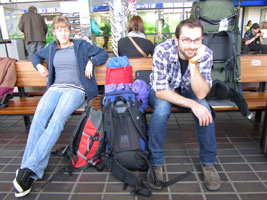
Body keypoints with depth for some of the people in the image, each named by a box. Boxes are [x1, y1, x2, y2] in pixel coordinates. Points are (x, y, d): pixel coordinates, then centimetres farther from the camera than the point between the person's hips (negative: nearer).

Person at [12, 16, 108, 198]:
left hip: (76, 89, -3)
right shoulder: (51, 49, 27)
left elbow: (103, 54, 19)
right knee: (39, 119, -28)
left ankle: (30, 168, -36)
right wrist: (38, 65, 21)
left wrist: (91, 62, 1)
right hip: (55, 88, 3)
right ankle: (29, 174, -31)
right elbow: (36, 56, 43)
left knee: (57, 120, -33)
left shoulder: (81, 45, 18)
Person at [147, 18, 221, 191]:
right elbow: (160, 90, -29)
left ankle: (209, 162, -6)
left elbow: (201, 94, -28)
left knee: (204, 109, -27)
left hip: (187, 90, 2)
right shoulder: (162, 51, -29)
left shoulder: (206, 54, -22)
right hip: (162, 91, -2)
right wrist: (192, 104, -37)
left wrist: (193, 63, -39)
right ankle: (156, 162, -15)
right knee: (162, 109, -34)